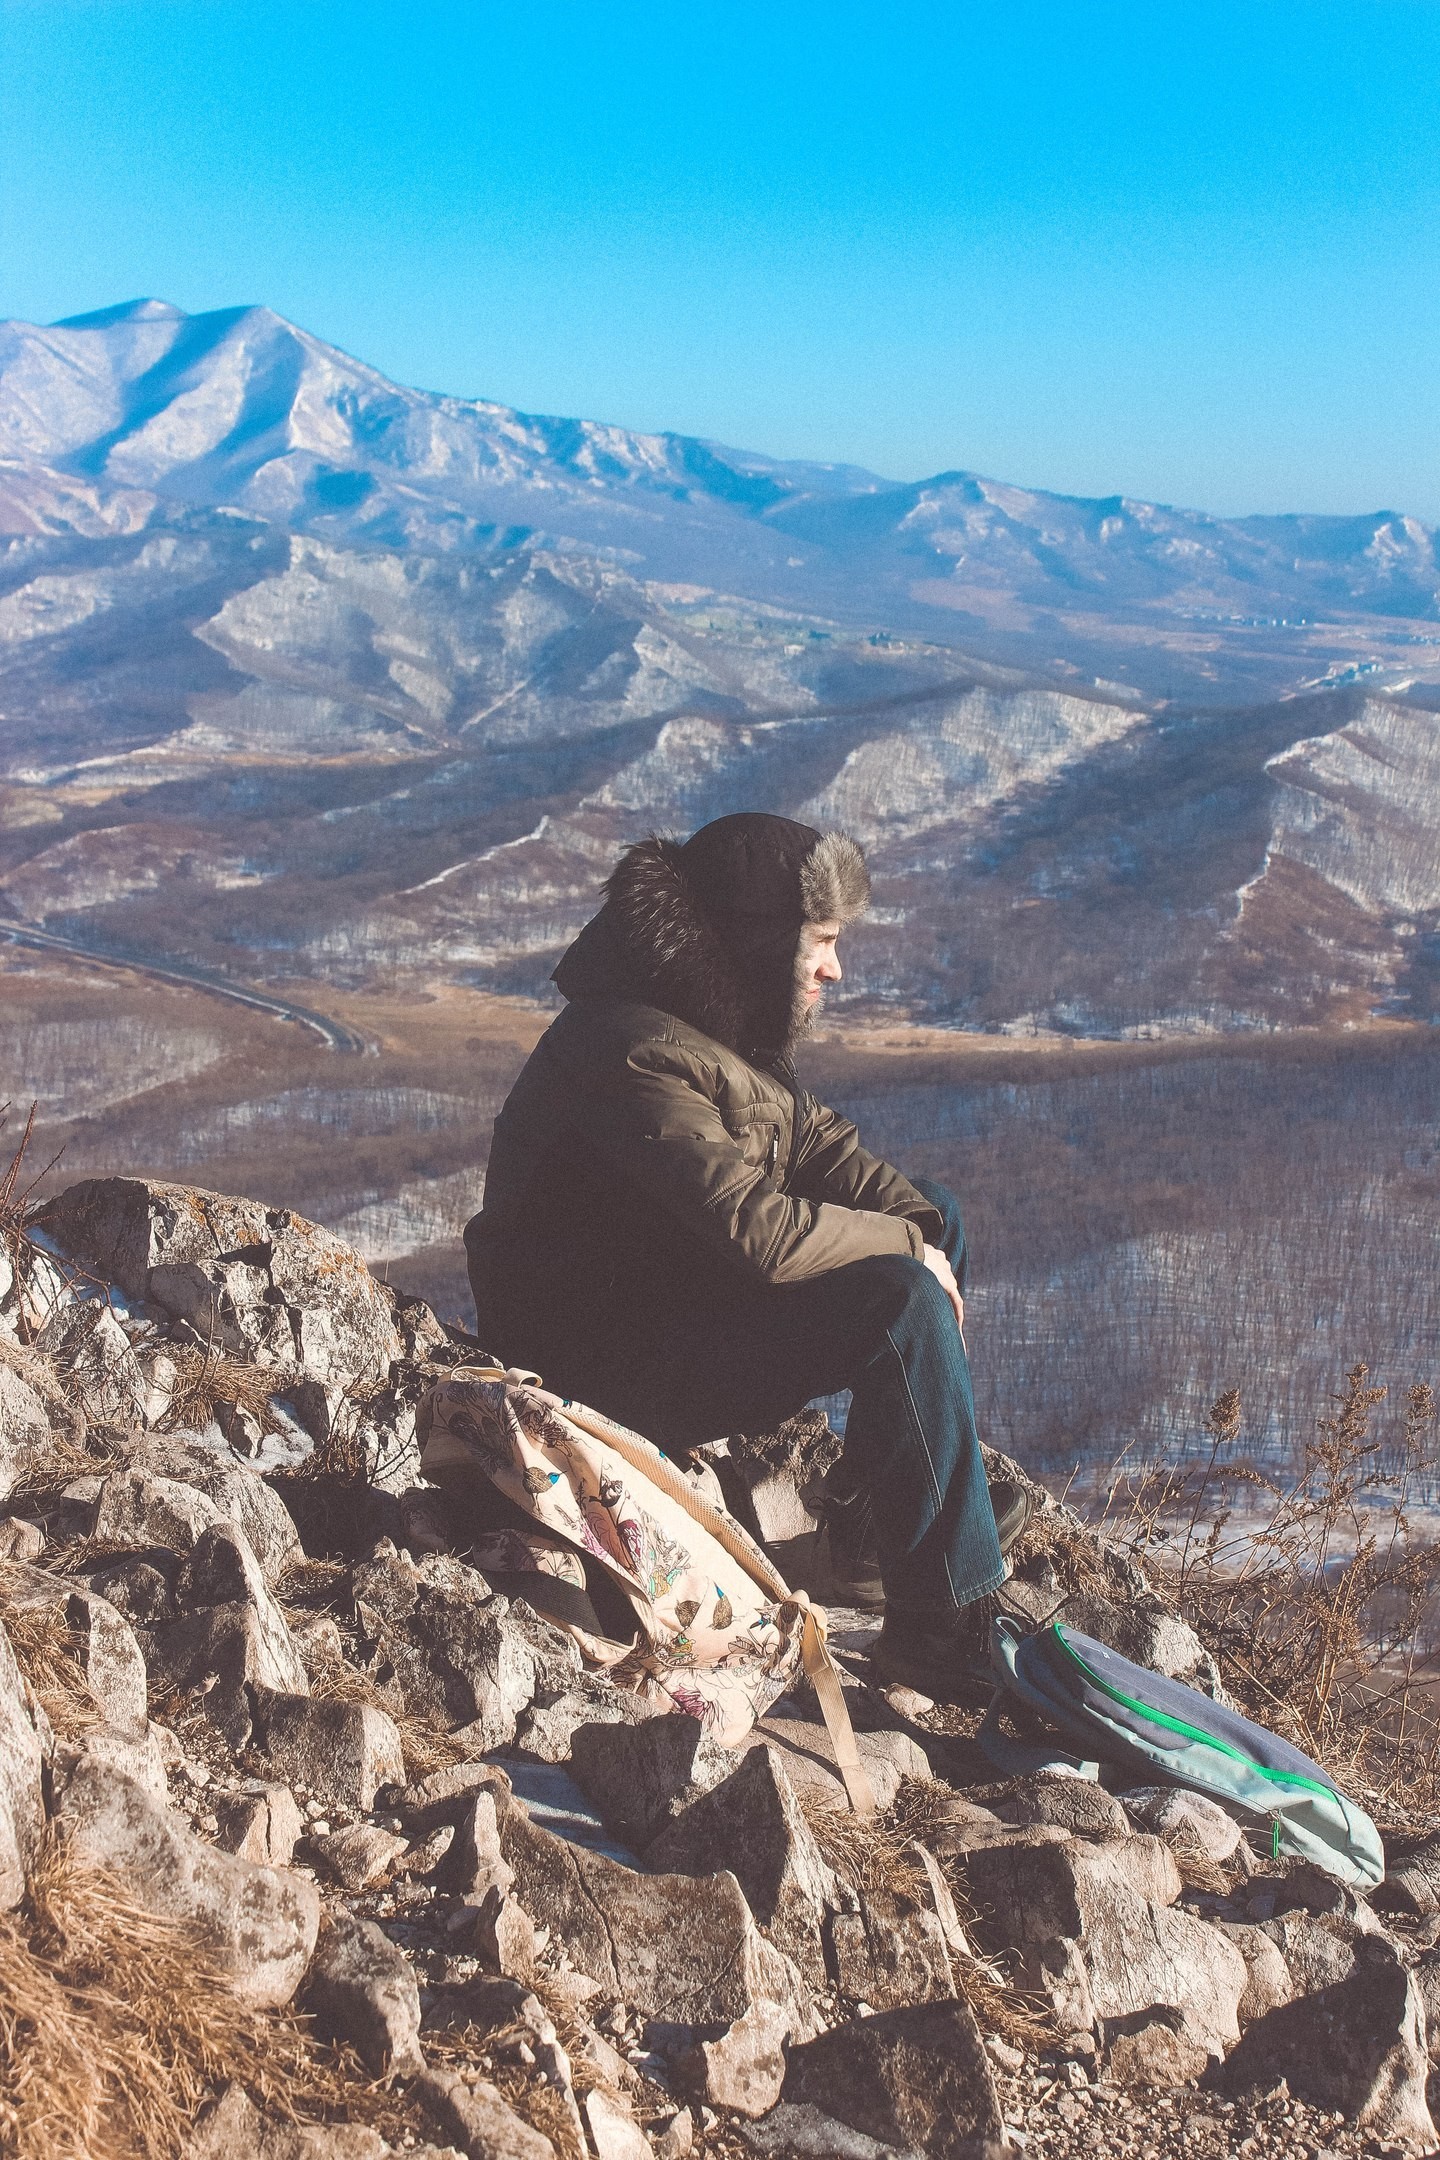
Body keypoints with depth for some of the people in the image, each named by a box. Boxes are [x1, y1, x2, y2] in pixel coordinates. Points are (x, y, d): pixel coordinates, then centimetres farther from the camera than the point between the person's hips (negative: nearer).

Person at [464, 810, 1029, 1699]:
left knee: (936, 1208, 11)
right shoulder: (642, 1054, -28)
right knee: (900, 1304, -26)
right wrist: (905, 1244, -19)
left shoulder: (726, 1022, 4)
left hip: (685, 1286, 11)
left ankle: (872, 1517, 14)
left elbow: (816, 1140, 10)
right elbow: (758, 1228, -34)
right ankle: (943, 1624, -18)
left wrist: (916, 1222, -8)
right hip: (610, 1366, -11)